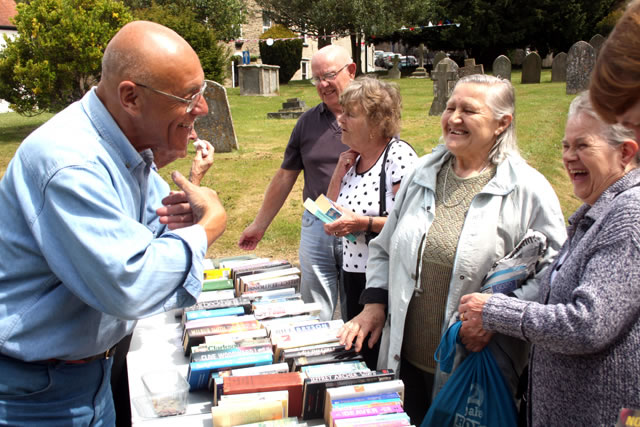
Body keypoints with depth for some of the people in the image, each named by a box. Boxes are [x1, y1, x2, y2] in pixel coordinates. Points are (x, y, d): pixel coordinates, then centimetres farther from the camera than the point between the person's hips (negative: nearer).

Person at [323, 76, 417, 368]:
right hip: (353, 276, 8)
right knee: (358, 355, 19)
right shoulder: (353, 159, 9)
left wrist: (364, 223, -25)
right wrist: (339, 174, 2)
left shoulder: (399, 156, -15)